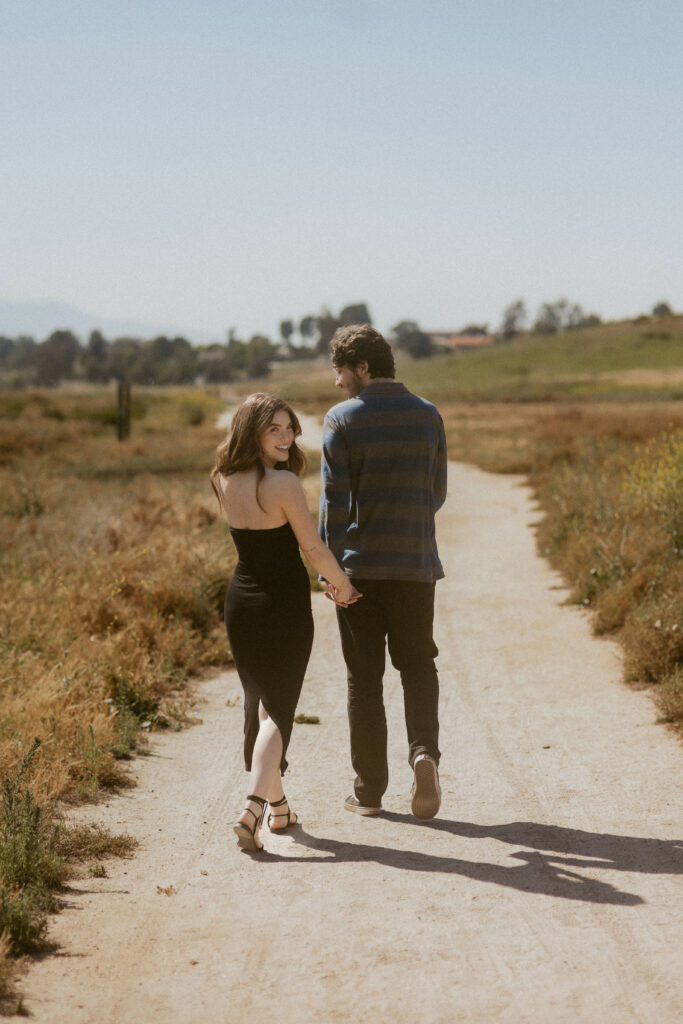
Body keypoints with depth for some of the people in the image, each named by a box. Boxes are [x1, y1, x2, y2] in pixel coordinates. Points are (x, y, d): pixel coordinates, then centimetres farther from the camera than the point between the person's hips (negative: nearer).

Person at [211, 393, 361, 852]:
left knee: (259, 702, 20)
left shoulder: (225, 481, 1)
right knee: (279, 709, 1)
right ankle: (253, 809, -14)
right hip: (284, 605, -6)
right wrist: (342, 585, 4)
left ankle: (277, 804, 31)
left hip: (240, 602, 6)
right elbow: (312, 546, -12)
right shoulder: (284, 483, -20)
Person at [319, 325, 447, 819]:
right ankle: (425, 751, -11)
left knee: (364, 676, 6)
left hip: (359, 564, -2)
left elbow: (334, 497, -9)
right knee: (418, 666, 14)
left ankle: (369, 790, 10)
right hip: (416, 562, 2)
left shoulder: (342, 419, -7)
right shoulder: (428, 415, 4)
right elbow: (437, 493, 10)